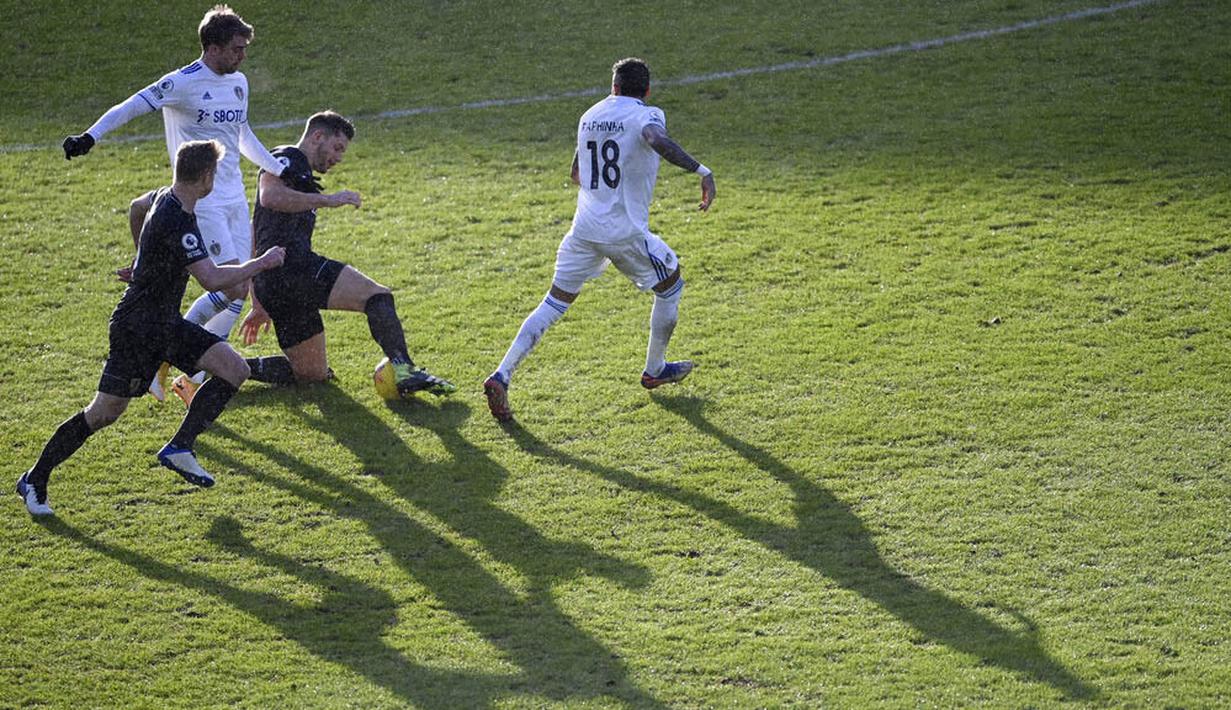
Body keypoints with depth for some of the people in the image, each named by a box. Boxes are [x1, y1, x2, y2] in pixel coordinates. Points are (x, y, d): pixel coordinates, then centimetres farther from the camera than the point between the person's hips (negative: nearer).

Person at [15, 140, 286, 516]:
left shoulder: (164, 197, 4)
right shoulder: (177, 223, -26)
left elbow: (137, 206, 29)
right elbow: (213, 279, -30)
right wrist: (262, 263, -18)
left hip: (165, 323, 9)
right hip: (138, 328, -9)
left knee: (235, 370, -3)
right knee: (106, 411, -3)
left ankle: (179, 448, -1)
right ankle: (34, 480, 11)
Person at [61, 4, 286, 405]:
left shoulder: (239, 83, 12)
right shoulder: (183, 84, -11)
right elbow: (130, 108, -17)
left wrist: (285, 172, 26)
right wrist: (90, 136, -32)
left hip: (235, 200, 8)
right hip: (201, 202, -8)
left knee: (237, 295, 4)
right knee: (232, 289, -16)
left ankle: (193, 380, 13)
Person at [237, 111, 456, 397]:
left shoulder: (301, 175, 33)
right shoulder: (287, 158, 4)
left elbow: (255, 234, 36)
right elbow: (269, 196, -19)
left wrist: (258, 305, 35)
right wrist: (326, 199, -20)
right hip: (292, 265, -10)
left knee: (313, 373, 12)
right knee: (377, 297, -20)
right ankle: (404, 369, -39)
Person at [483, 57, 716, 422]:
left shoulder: (590, 116, 13)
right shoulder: (646, 115, -6)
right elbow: (657, 140, -31)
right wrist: (702, 171, -31)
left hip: (584, 229, 5)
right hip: (626, 232, -5)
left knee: (554, 303, 9)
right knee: (670, 285, 21)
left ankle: (502, 376, -7)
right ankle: (655, 370, 32)